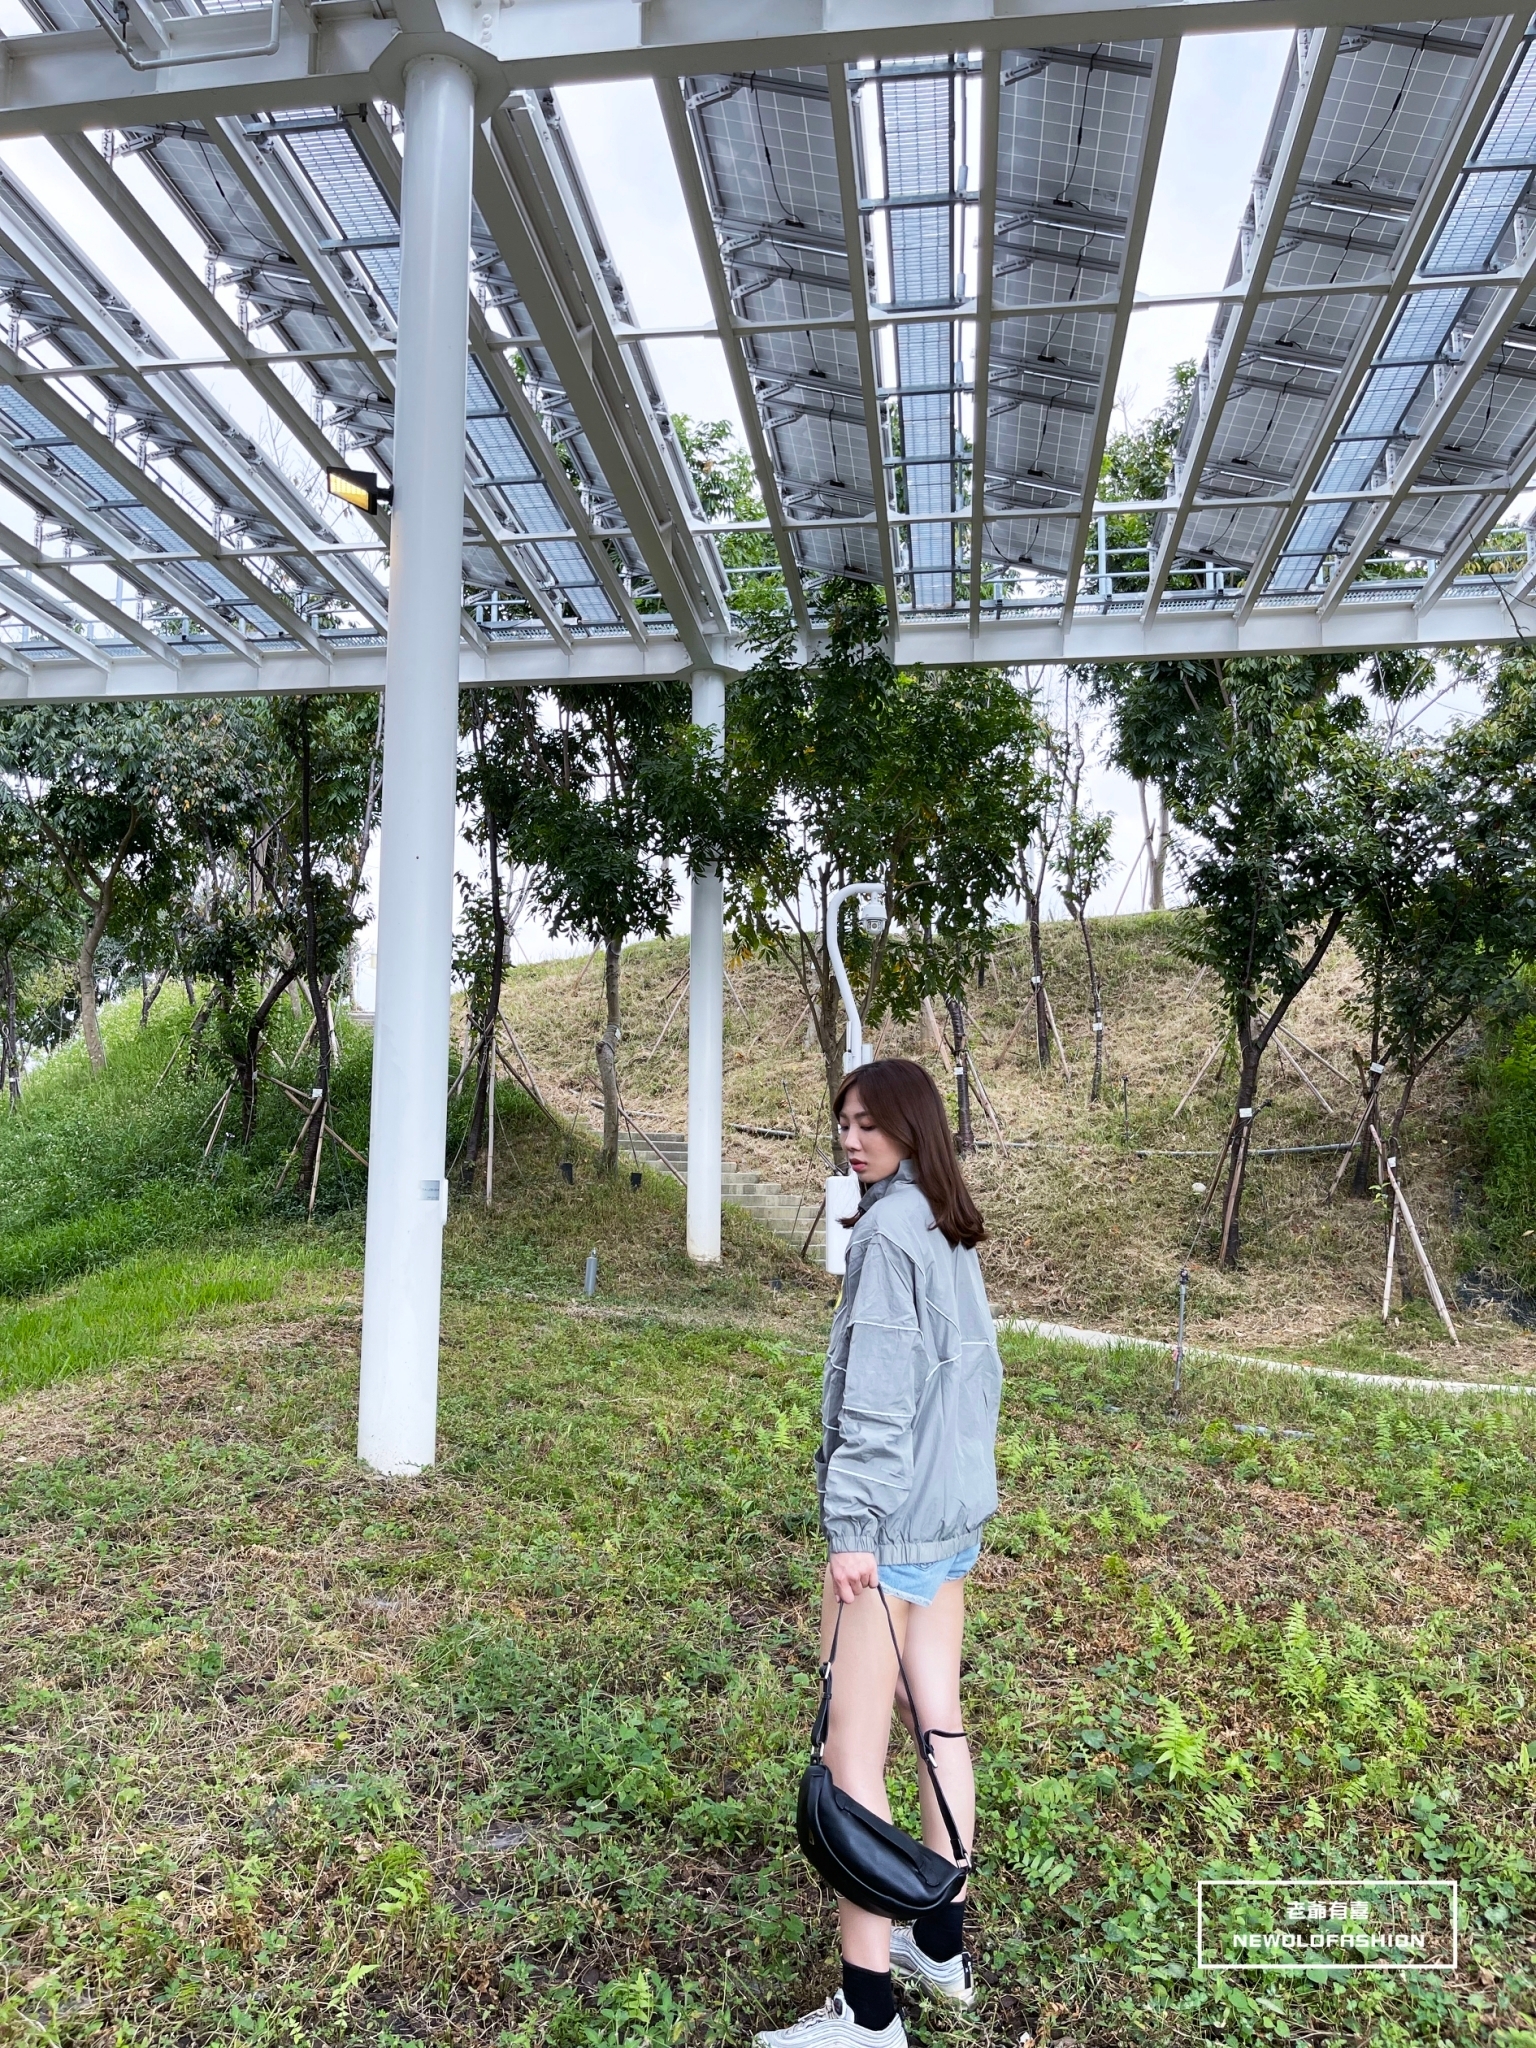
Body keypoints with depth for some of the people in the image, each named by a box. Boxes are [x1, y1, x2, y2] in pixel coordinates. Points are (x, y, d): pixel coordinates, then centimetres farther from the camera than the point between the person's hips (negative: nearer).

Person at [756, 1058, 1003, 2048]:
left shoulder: (888, 1228, -17)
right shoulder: (954, 1234, 10)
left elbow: (876, 1393, -22)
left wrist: (852, 1523, -20)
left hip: (892, 1517, -9)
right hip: (955, 1512, 9)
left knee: (854, 1751, -1)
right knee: (938, 1722, 18)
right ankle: (942, 1943, 33)